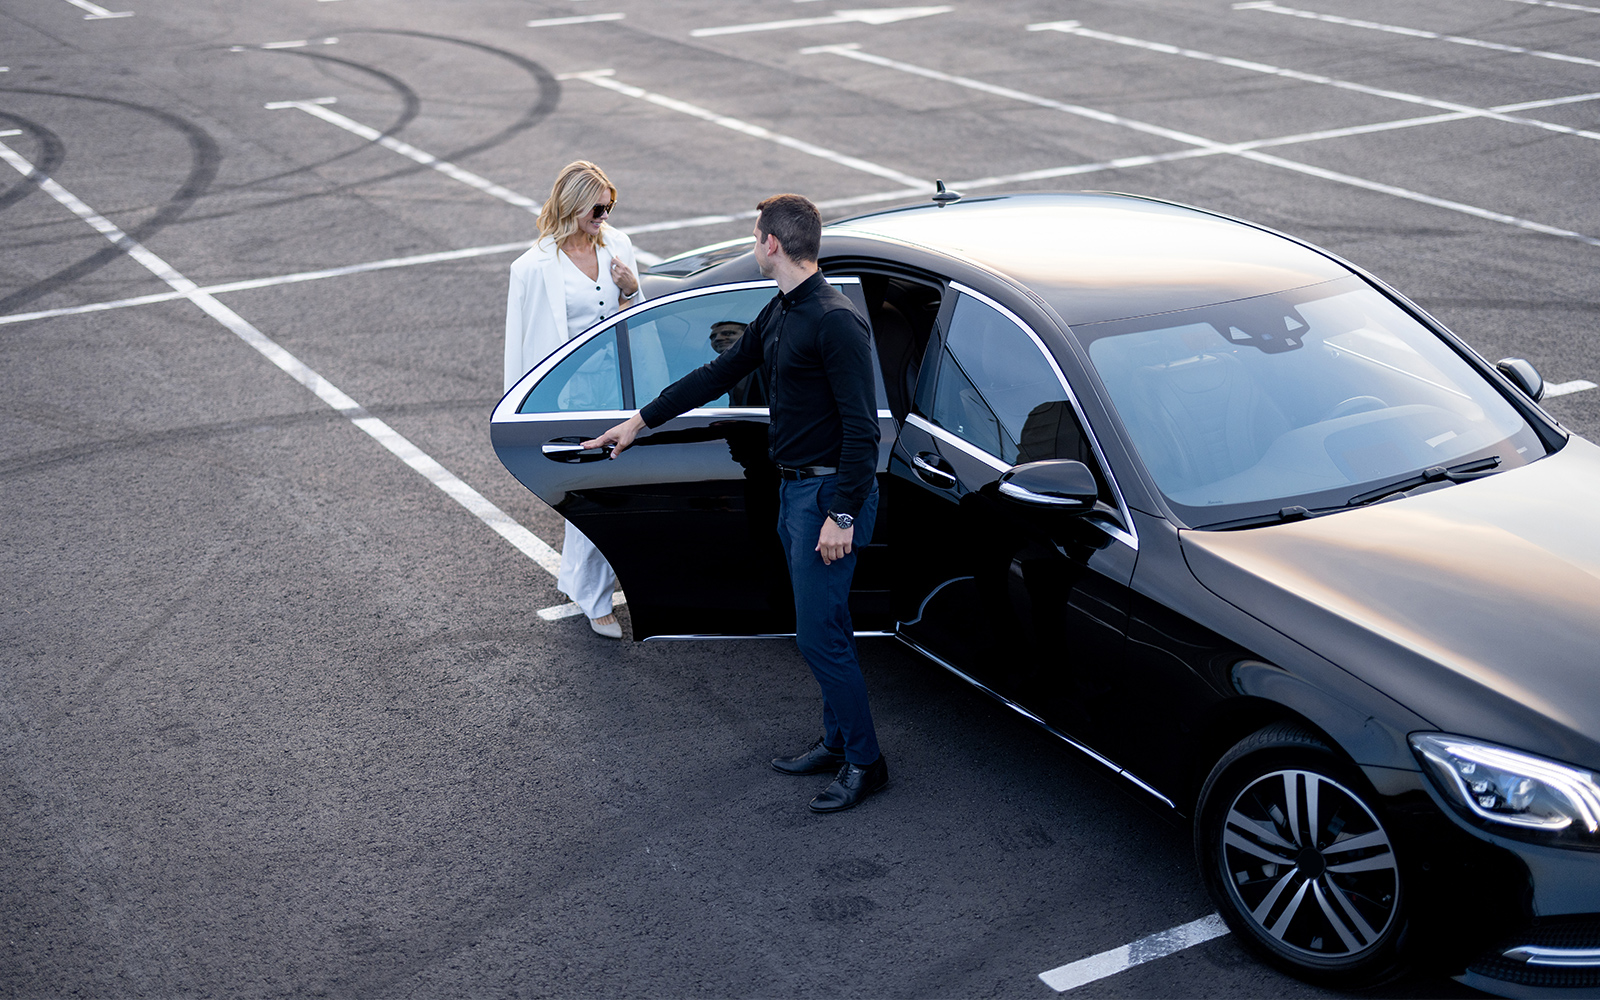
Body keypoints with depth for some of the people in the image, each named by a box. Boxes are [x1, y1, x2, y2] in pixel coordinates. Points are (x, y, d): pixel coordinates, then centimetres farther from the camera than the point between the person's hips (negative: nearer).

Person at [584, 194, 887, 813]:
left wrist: (843, 515, -24)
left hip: (829, 494, -10)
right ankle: (838, 742, 27)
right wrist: (640, 421, 26)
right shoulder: (778, 315, 12)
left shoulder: (835, 321, -19)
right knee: (821, 629, 16)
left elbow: (862, 427, -21)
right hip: (793, 488, 10)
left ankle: (865, 762, 7)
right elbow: (719, 374, 22)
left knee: (820, 635, -5)